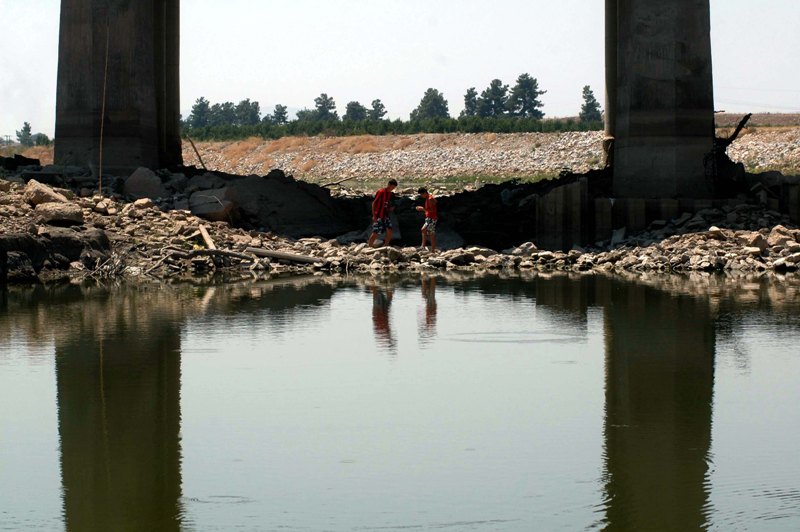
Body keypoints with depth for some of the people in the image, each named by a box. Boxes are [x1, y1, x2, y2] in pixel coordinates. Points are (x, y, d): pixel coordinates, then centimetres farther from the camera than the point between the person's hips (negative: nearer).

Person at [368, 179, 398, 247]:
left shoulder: (389, 193, 10)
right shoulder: (381, 192, -13)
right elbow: (374, 203, -13)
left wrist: (391, 208, 0)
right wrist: (374, 215, -16)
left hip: (385, 216, 7)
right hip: (378, 216, -7)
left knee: (389, 230, -3)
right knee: (375, 233, -8)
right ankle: (370, 246, 2)